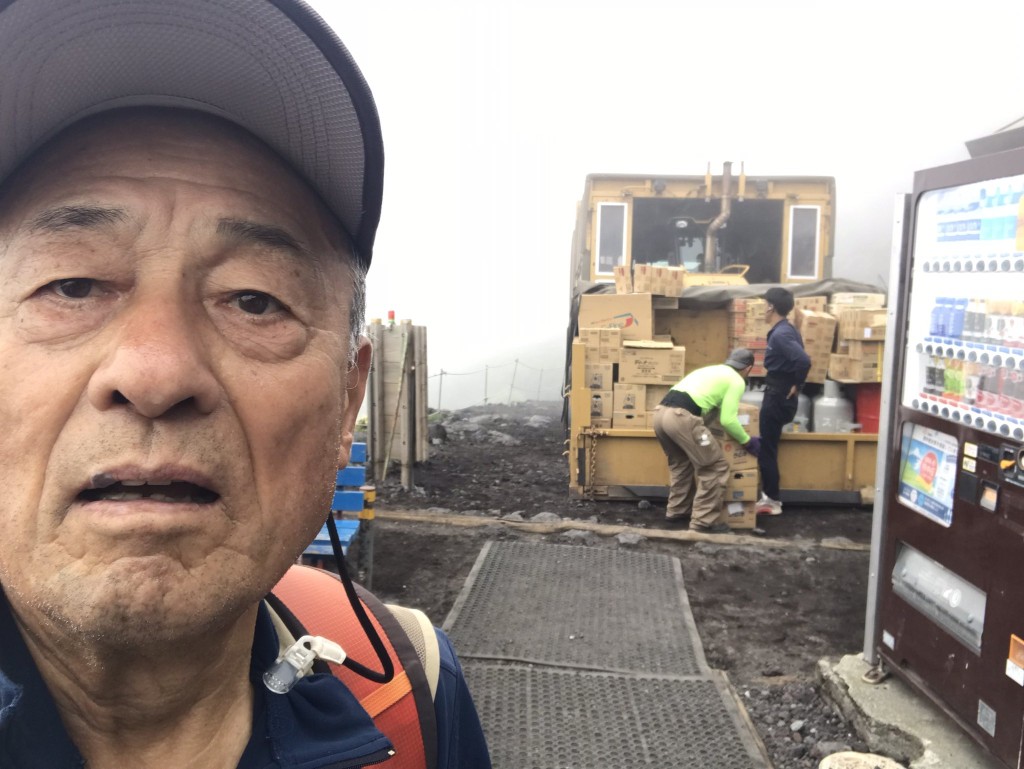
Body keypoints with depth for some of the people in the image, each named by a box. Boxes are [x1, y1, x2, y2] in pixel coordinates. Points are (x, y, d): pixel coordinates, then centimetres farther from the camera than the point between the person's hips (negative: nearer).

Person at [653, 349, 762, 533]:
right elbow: (727, 420, 3)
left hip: (660, 412, 8)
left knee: (681, 463, 29)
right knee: (714, 467, 5)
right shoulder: (737, 381, 10)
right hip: (681, 417, -8)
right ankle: (704, 522, 7)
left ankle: (677, 510, 37)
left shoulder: (711, 370, 33)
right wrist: (747, 442, 18)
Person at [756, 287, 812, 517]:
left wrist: (797, 385, -19)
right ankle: (769, 495, 25)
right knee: (768, 446, 17)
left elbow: (804, 361, -32)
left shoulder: (779, 334, -20)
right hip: (780, 394, 10)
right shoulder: (786, 329, 10)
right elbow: (799, 359, 16)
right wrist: (795, 385, 10)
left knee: (766, 449, 0)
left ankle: (772, 501, 8)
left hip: (777, 395, -10)